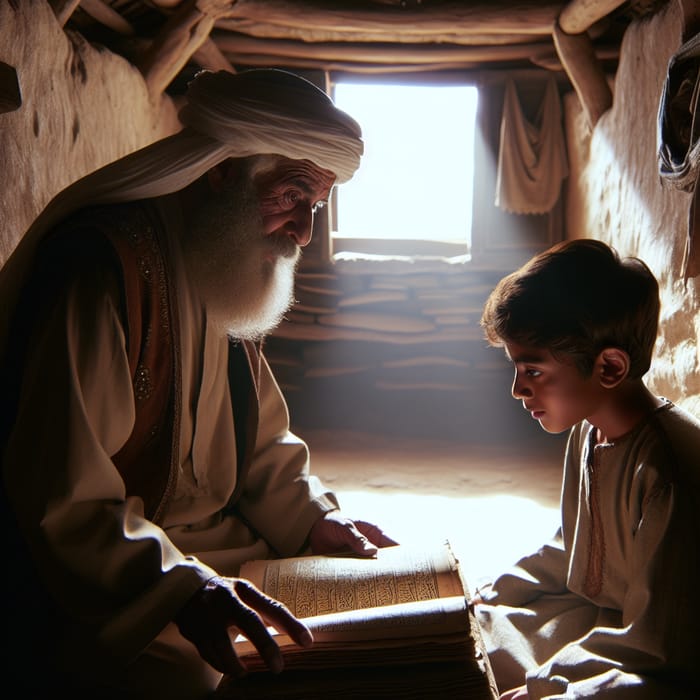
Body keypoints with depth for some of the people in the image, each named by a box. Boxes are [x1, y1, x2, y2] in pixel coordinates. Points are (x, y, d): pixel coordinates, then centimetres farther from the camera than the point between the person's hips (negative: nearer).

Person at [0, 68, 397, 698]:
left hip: (226, 559, 8)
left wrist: (313, 516, 0)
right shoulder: (104, 263, -20)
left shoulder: (235, 275, 10)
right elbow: (61, 492, -26)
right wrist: (182, 588, -36)